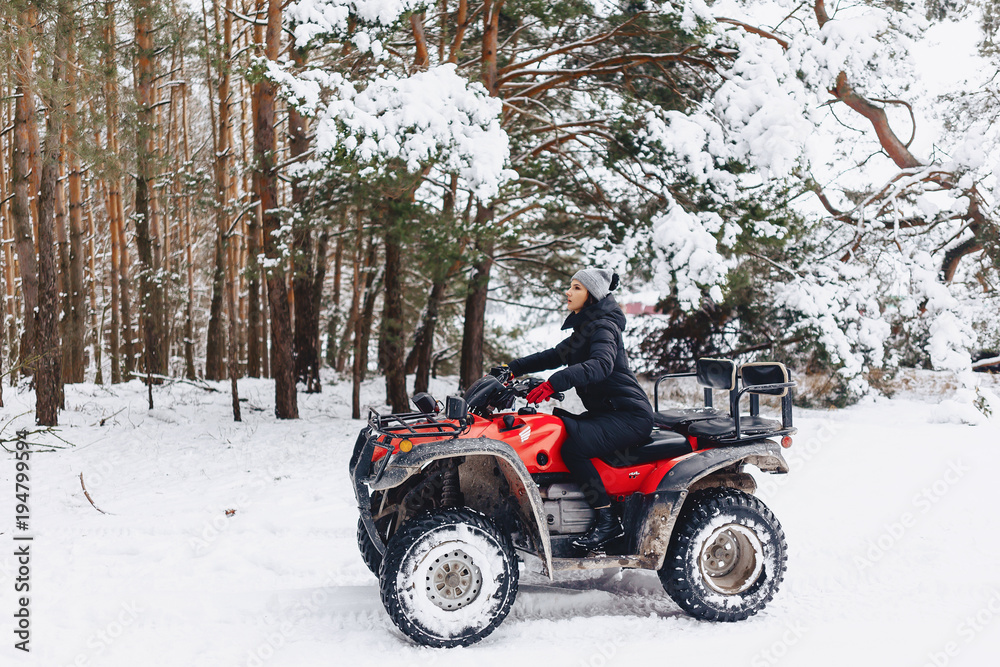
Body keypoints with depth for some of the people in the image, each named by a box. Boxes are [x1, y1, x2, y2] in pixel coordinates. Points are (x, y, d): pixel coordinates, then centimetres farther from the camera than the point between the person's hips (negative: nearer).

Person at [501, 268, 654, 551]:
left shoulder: (603, 327, -12)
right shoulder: (584, 329, 18)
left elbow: (601, 364, -31)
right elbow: (555, 356, 29)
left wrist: (555, 382, -42)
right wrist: (513, 368, 20)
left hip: (629, 415, -10)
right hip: (603, 411, 10)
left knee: (573, 448, -29)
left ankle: (608, 520, -19)